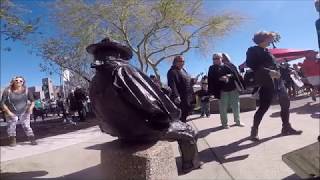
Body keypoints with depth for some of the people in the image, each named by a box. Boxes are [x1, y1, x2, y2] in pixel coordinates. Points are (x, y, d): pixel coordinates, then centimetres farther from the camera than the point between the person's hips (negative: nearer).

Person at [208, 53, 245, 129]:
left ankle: (237, 121, 25)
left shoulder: (228, 65, 8)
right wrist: (220, 79, -23)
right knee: (223, 108, 1)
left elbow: (235, 73, -2)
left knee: (236, 105, 10)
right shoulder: (212, 68, 4)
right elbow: (212, 79, -8)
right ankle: (224, 123, 13)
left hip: (233, 89, 2)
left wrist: (229, 76, -21)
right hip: (222, 90, -2)